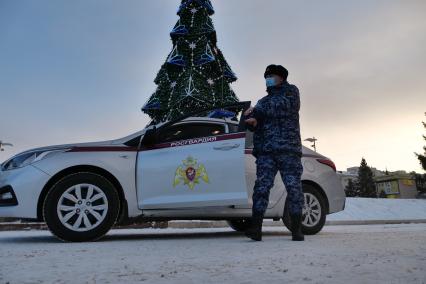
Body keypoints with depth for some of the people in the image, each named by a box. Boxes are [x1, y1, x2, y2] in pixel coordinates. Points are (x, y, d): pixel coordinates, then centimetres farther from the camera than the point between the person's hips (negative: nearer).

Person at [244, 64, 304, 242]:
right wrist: (252, 120, -8)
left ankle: (296, 230, 1)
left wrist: (257, 111, -2)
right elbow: (250, 118, 17)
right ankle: (255, 228, -14)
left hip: (288, 148, -3)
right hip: (265, 150, 4)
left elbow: (283, 107, -6)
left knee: (293, 187, -5)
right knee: (262, 186, -9)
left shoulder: (291, 91, 15)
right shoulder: (263, 101, 30)